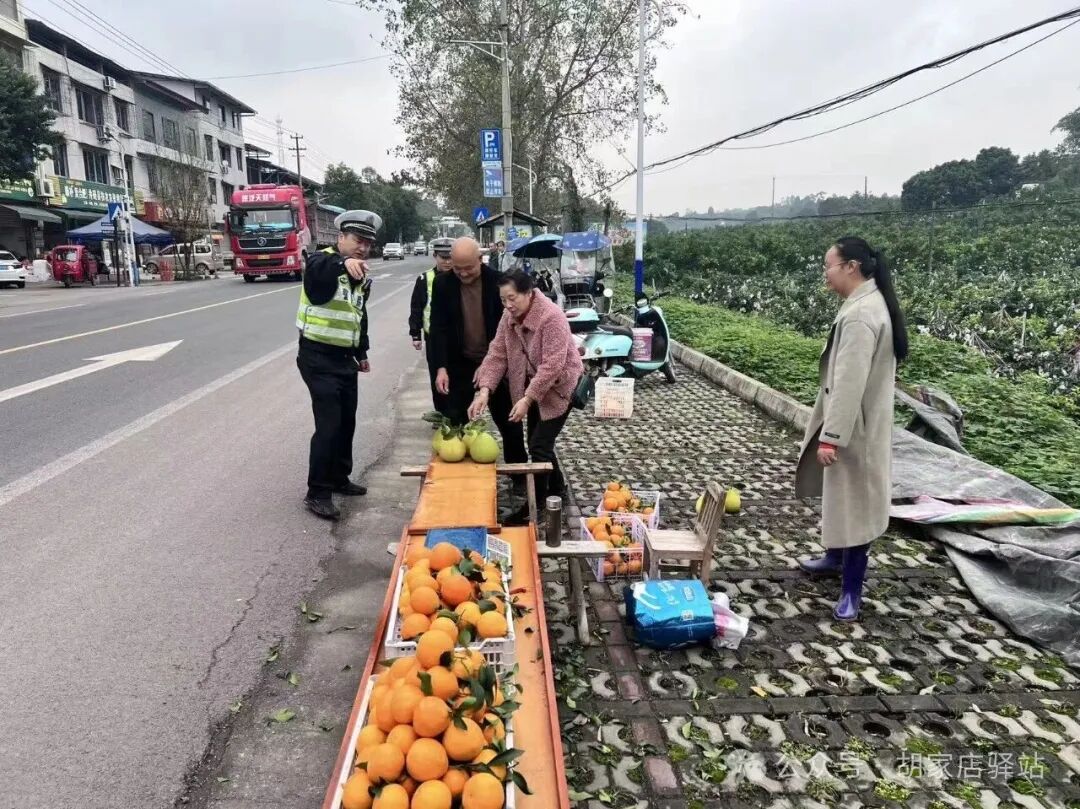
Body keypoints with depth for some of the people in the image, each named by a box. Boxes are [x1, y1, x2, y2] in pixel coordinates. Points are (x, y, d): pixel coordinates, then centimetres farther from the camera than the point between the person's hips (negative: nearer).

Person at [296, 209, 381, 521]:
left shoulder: (362, 276, 11)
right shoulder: (323, 261, -12)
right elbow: (315, 272, -39)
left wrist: (362, 352, 24)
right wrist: (343, 262, -58)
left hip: (345, 358, 8)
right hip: (318, 357, -8)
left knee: (346, 421, 14)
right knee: (329, 424, -10)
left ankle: (339, 478, 30)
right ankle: (317, 493, -1)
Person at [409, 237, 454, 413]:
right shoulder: (425, 280, -1)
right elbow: (416, 309, 2)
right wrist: (415, 334, -1)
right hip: (433, 337, 1)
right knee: (437, 378, 8)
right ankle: (442, 414, 21)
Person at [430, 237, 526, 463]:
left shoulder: (497, 281, -10)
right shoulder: (443, 284, -7)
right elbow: (438, 328, -7)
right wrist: (441, 367, -17)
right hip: (459, 363, 1)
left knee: (509, 421, 9)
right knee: (456, 421, 7)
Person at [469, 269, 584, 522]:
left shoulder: (551, 317, -28)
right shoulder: (509, 316, -5)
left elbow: (552, 366, -30)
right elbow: (497, 354, -8)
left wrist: (527, 399, -33)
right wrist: (485, 390, -21)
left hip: (559, 385, -7)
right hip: (532, 386, 7)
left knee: (539, 445, -8)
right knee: (536, 442, 13)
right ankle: (555, 491, 32)